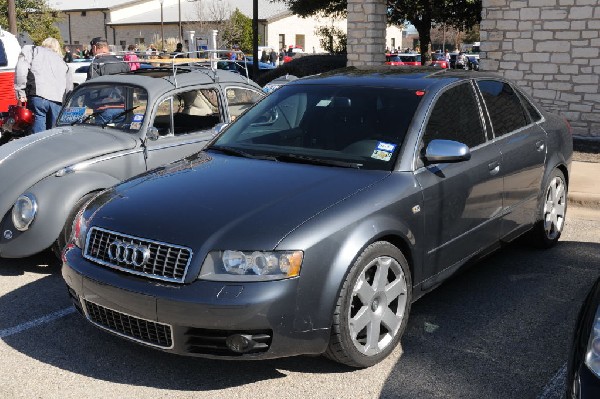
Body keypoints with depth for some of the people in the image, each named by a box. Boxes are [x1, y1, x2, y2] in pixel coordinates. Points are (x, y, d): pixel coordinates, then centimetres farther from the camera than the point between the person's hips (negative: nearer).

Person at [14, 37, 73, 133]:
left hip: (38, 96, -4)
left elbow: (21, 69, 0)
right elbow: (69, 89, 26)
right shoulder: (63, 63, 31)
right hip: (58, 101, 4)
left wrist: (20, 92, 1)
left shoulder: (32, 50, 18)